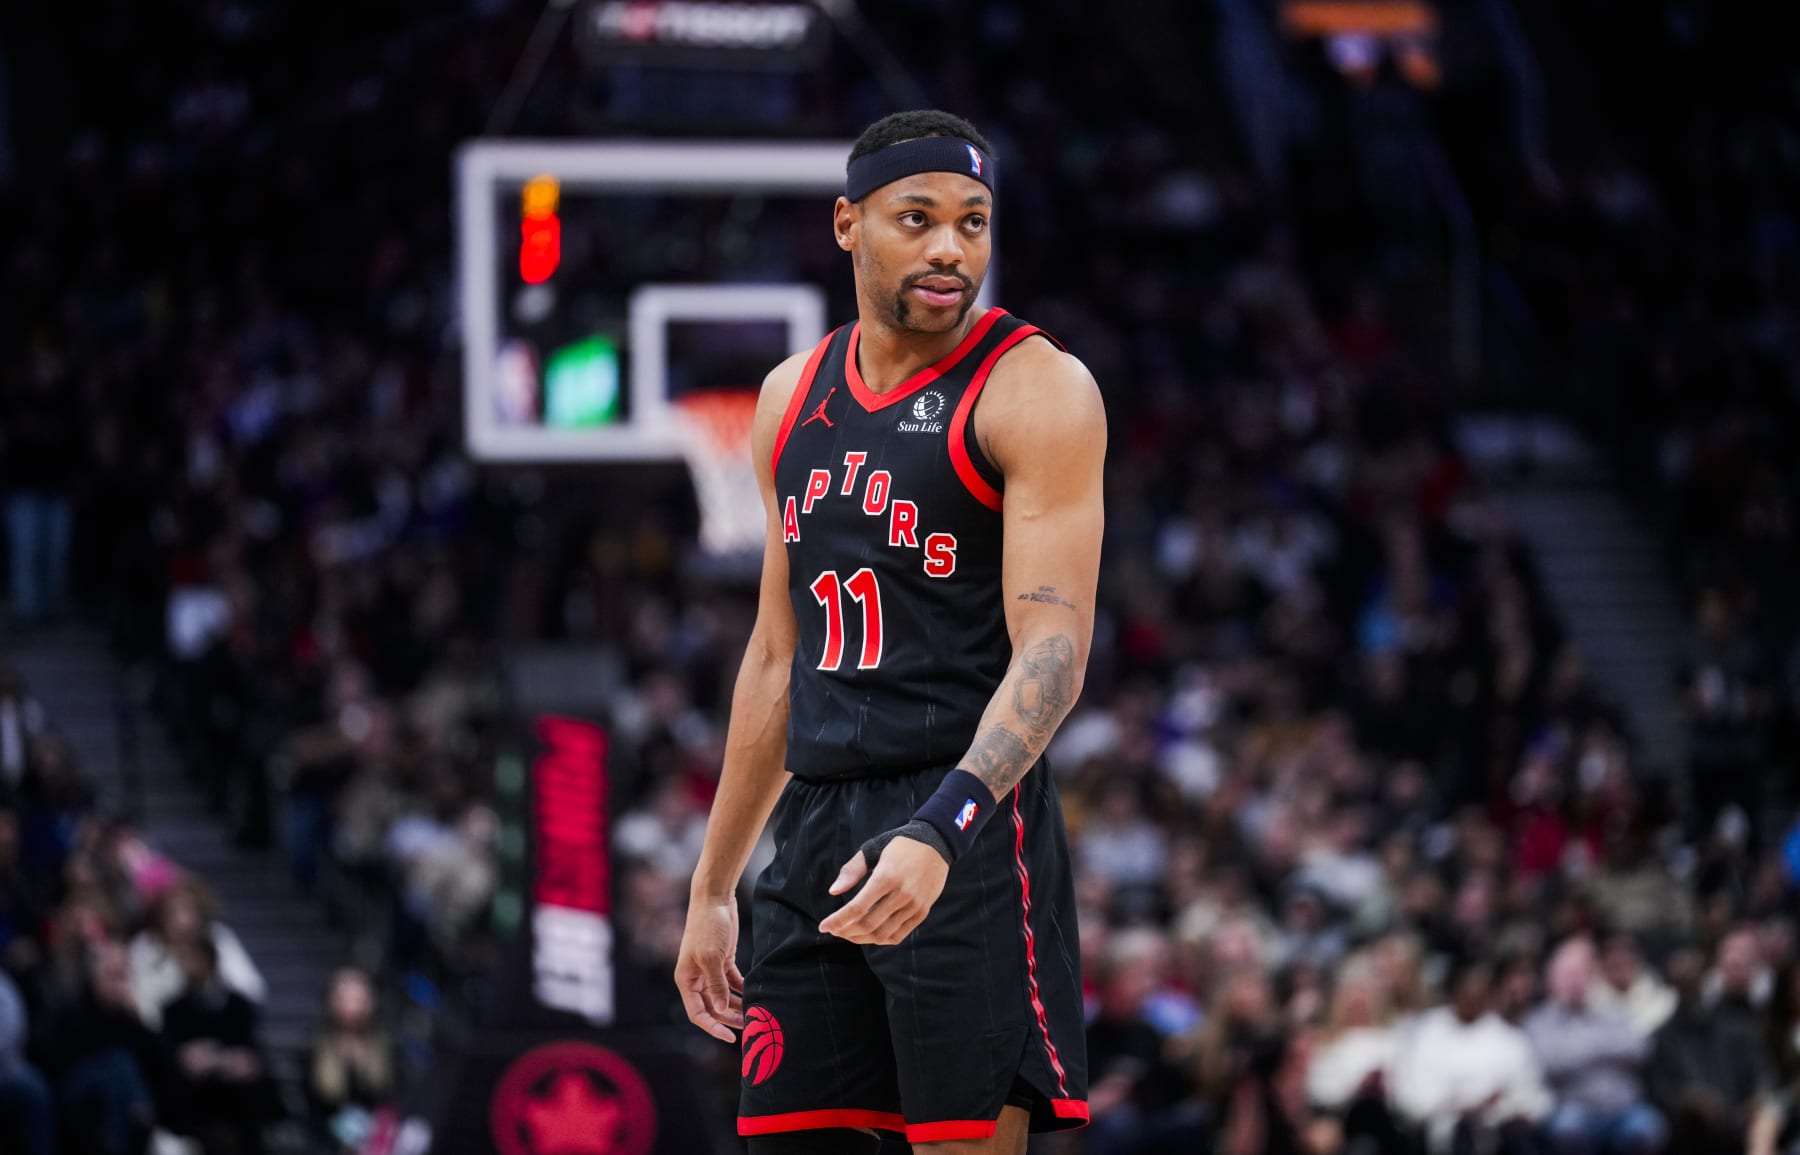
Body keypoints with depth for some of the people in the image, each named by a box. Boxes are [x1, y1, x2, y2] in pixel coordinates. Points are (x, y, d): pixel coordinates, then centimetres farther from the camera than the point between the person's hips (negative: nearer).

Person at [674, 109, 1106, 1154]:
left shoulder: (1036, 389, -6)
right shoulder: (795, 399, 15)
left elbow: (1052, 650, -15)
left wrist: (941, 831, -30)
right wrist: (714, 887, 20)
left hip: (968, 836, -6)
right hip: (817, 829, 6)